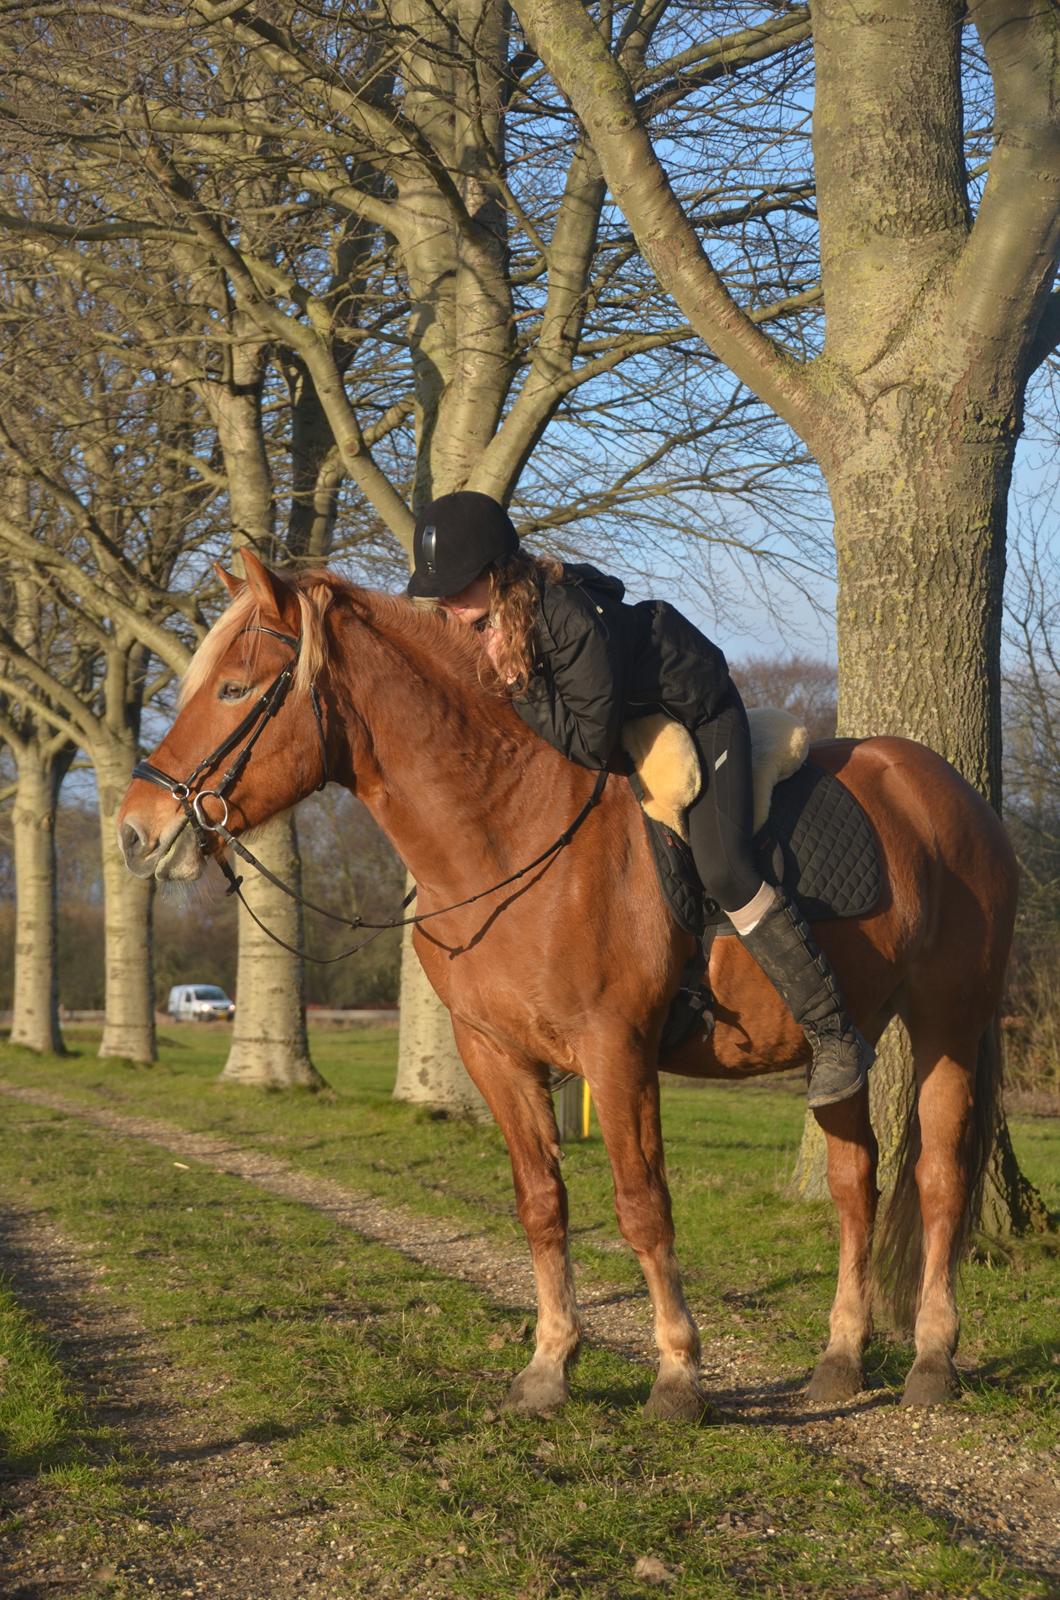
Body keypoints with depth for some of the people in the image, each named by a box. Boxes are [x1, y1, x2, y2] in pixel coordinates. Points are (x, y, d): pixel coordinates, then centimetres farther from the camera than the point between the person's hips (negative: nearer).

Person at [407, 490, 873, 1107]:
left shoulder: (568, 615, -38)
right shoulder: (486, 620, -12)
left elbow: (590, 741, -34)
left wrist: (517, 684, -37)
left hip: (698, 714, -9)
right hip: (626, 726, 9)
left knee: (724, 869, -22)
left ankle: (837, 1036, -14)